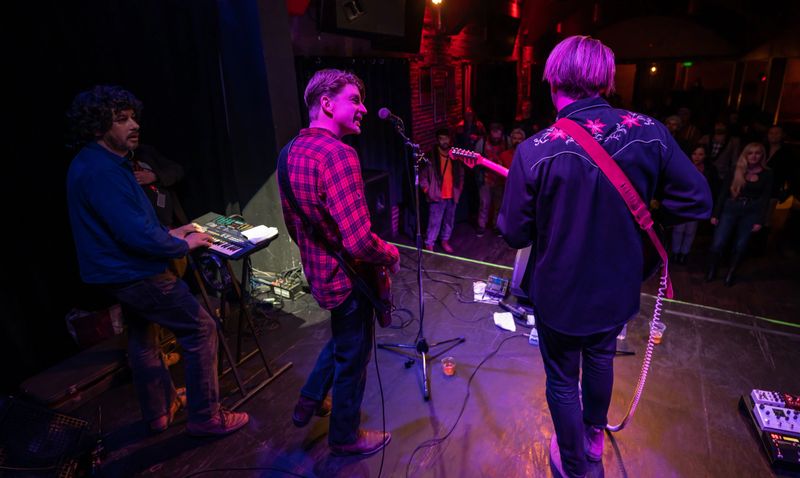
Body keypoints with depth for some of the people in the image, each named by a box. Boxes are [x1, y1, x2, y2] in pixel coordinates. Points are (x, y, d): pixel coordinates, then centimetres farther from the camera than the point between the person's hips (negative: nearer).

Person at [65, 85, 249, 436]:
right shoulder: (102, 171, -24)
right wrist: (182, 245, -13)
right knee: (200, 330, -3)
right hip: (135, 274, -11)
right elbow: (136, 234, -28)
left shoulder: (91, 164, 10)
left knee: (143, 337, 22)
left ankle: (159, 411, 39)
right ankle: (206, 417, 8)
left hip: (117, 272, 11)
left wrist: (168, 233, 11)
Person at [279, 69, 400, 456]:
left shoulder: (293, 150, 4)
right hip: (348, 278, -9)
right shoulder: (338, 153, -26)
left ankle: (310, 401, 45)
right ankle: (345, 435, 36)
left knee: (342, 337, 31)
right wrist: (392, 255, -14)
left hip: (318, 272, 9)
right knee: (352, 356, 13)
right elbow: (358, 242, -34)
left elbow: (292, 221, 13)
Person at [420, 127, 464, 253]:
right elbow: (423, 176, -5)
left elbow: (461, 174, 15)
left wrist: (459, 189, 9)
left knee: (449, 221, 15)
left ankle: (445, 241, 31)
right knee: (434, 222, -2)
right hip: (437, 196, -4)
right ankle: (429, 244, 11)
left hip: (452, 196, 5)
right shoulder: (431, 156, -9)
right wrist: (428, 191, -8)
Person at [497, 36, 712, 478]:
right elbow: (697, 204, -5)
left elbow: (515, 234, -15)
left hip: (559, 294, -4)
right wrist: (630, 210, 8)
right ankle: (595, 435, 56)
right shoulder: (650, 133, -13)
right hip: (619, 290, 4)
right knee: (600, 358, 31)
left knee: (562, 381, 19)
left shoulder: (536, 151, -23)